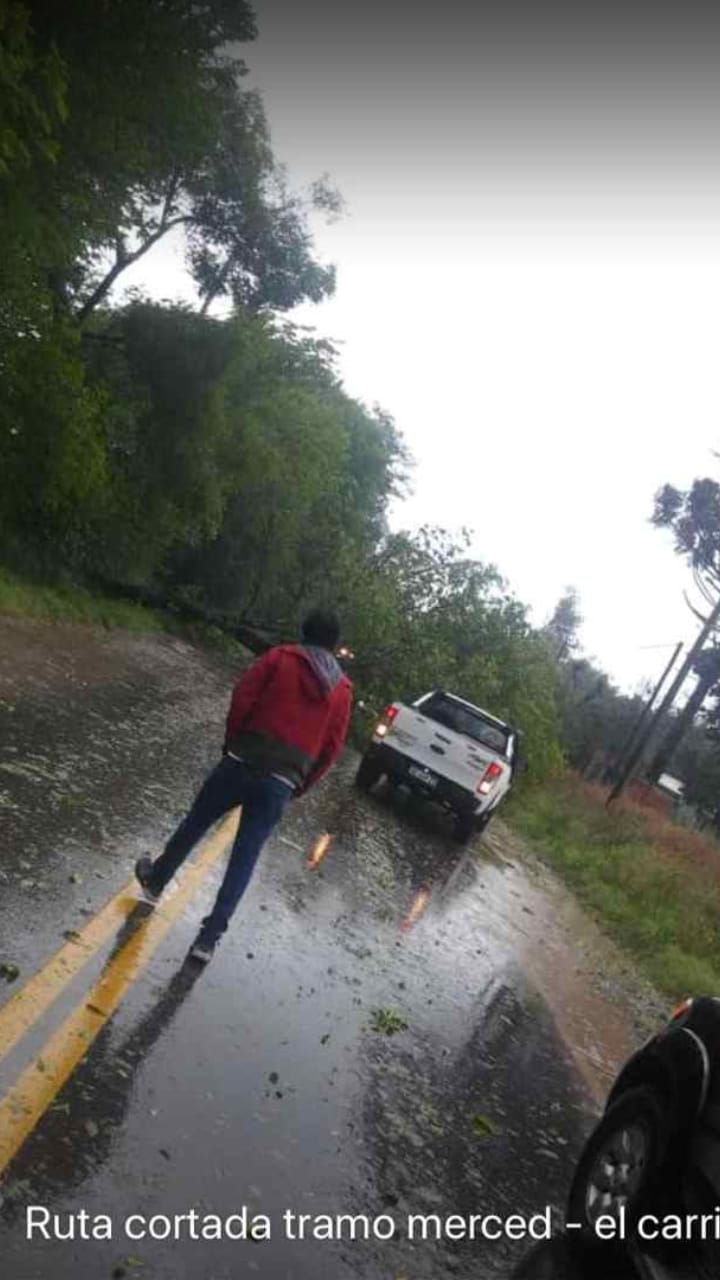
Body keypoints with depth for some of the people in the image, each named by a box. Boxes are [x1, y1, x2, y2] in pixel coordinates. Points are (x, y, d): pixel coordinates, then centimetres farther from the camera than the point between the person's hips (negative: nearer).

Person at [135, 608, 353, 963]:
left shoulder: (282, 657, 0)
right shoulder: (342, 690, 7)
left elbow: (242, 697, -6)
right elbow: (332, 746, 5)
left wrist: (233, 743, 8)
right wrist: (299, 785, 13)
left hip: (242, 762, -1)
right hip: (280, 784, 1)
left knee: (194, 824, 21)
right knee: (244, 859, 7)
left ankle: (155, 880, 40)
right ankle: (210, 936, 6)